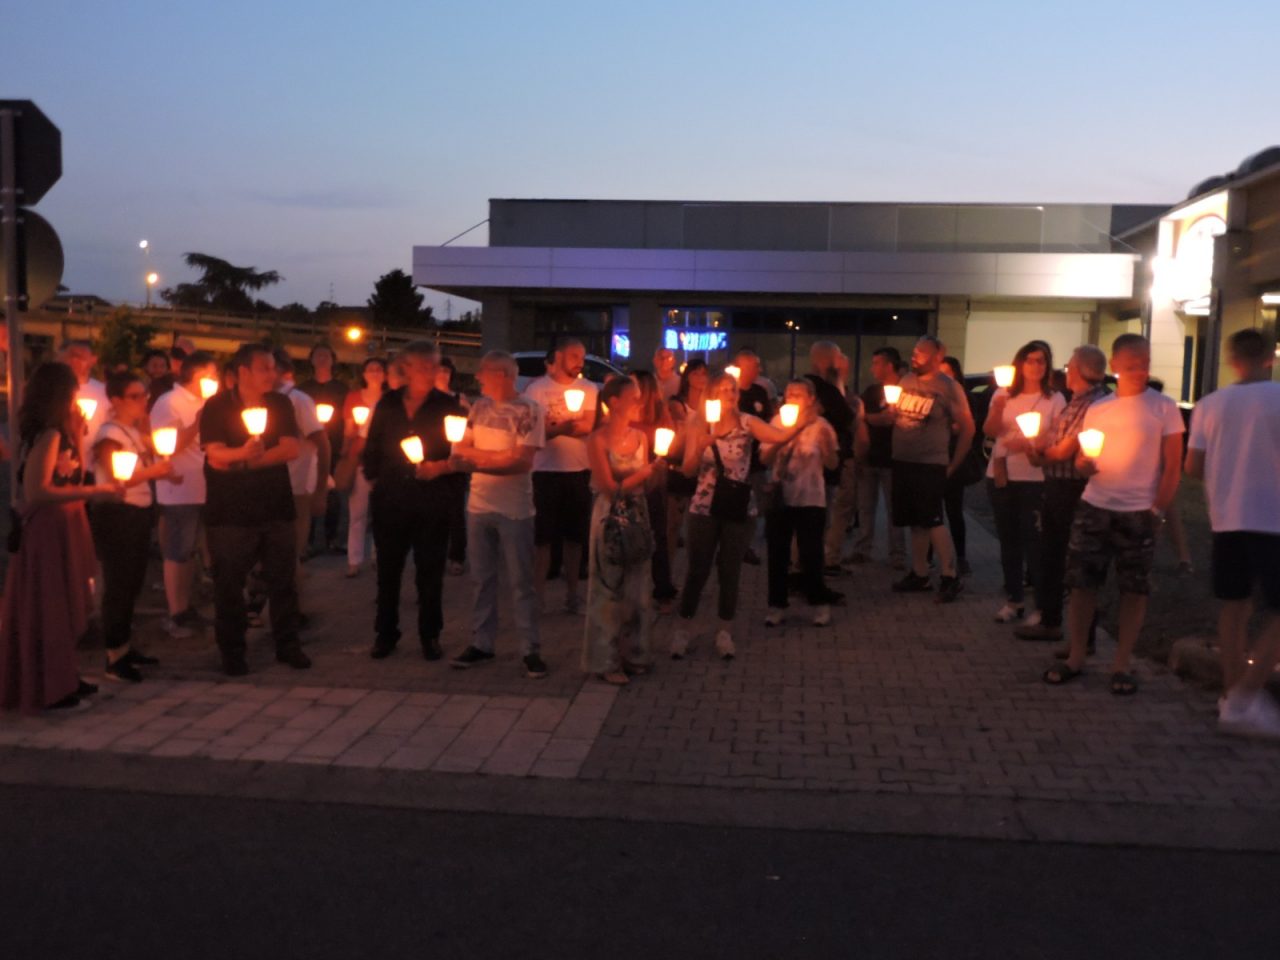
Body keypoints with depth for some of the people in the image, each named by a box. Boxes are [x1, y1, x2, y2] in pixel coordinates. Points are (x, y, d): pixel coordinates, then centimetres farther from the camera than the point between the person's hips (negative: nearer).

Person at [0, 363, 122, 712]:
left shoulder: (55, 433, 11)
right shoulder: (48, 435, -18)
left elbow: (72, 477, 12)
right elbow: (36, 491, -25)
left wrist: (76, 435, 9)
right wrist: (93, 492, -25)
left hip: (60, 530, 9)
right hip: (50, 532, -9)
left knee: (61, 608, 15)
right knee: (50, 609, -1)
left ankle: (62, 680, 25)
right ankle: (49, 690, 8)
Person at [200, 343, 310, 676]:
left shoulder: (281, 405, 6)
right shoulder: (217, 407, -4)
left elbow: (291, 448, -7)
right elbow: (215, 456, -14)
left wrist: (245, 461, -16)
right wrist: (244, 452, -35)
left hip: (276, 507, 3)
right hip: (230, 512, -3)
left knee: (283, 580, 8)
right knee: (229, 584, 3)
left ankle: (288, 645, 20)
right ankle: (232, 652, 15)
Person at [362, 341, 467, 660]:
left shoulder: (447, 406, -2)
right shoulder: (388, 403, 6)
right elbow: (373, 447, 13)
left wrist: (440, 468, -17)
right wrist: (373, 479, 10)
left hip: (432, 501, -2)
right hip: (390, 499, 2)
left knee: (430, 570, 5)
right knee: (388, 568, 9)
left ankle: (430, 635, 17)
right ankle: (385, 633, 22)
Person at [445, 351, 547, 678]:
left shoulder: (527, 410, -10)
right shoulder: (479, 406, 9)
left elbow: (523, 462, -16)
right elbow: (462, 448, 9)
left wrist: (478, 460, -12)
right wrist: (500, 455, -10)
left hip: (514, 510, -5)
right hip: (478, 505, 6)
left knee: (521, 582, 2)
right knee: (482, 578, 12)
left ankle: (530, 649, 9)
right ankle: (481, 643, 22)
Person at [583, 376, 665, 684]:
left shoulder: (640, 437, 7)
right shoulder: (599, 439, -11)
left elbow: (650, 485, 7)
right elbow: (610, 488, -15)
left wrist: (659, 469, -12)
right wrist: (647, 471, -16)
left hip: (638, 517, 6)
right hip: (611, 520, -6)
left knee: (638, 590, 11)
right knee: (610, 590, 2)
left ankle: (633, 653, 25)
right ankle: (606, 661, 12)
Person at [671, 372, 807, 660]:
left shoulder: (747, 423, -2)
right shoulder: (699, 425, 0)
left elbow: (781, 436, -20)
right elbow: (688, 470, -7)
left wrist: (804, 421, -38)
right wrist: (701, 446, -25)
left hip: (739, 506, 1)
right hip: (705, 507, 0)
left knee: (730, 571, 8)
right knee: (698, 569, 3)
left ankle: (724, 631, 21)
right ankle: (683, 629, 18)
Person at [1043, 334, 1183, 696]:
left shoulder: (1163, 408, -1)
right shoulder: (1097, 409, 9)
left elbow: (1173, 466, -1)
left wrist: (1158, 509, -9)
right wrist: (1082, 464, -8)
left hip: (1138, 513, -3)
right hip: (1093, 507, 3)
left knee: (1134, 589, 4)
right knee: (1081, 582, 4)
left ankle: (1121, 665, 14)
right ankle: (1076, 657, 16)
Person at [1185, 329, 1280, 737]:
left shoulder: (1210, 405, 3)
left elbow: (1193, 466, 4)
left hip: (1227, 518, 5)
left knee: (1235, 606, 15)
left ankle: (1235, 694, 22)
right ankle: (1243, 700, -7)